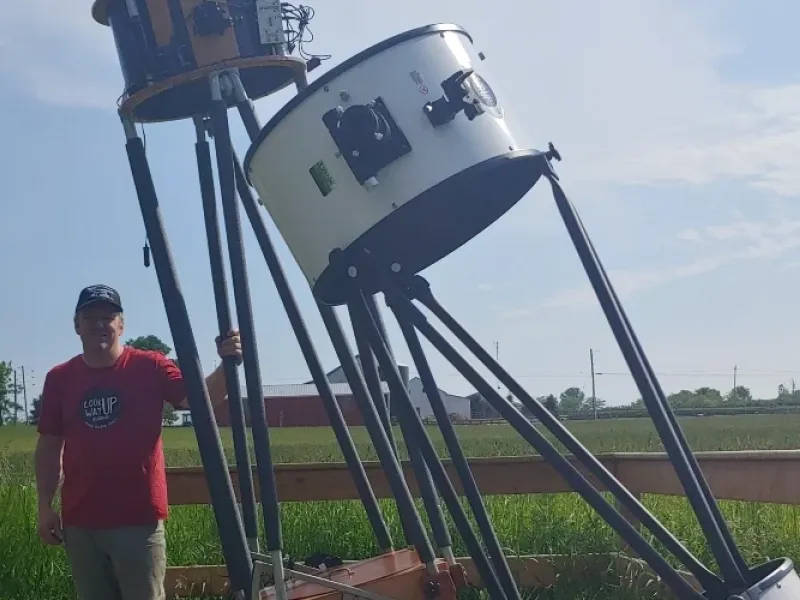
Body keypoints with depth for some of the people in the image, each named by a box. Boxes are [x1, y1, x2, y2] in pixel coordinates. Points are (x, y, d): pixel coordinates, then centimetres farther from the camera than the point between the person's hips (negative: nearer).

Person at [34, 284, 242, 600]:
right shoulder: (59, 378, 5)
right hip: (79, 522, 3)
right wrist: (45, 506, 5)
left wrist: (226, 366, -33)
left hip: (139, 520, -3)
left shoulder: (150, 367, -3)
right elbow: (49, 445, 10)